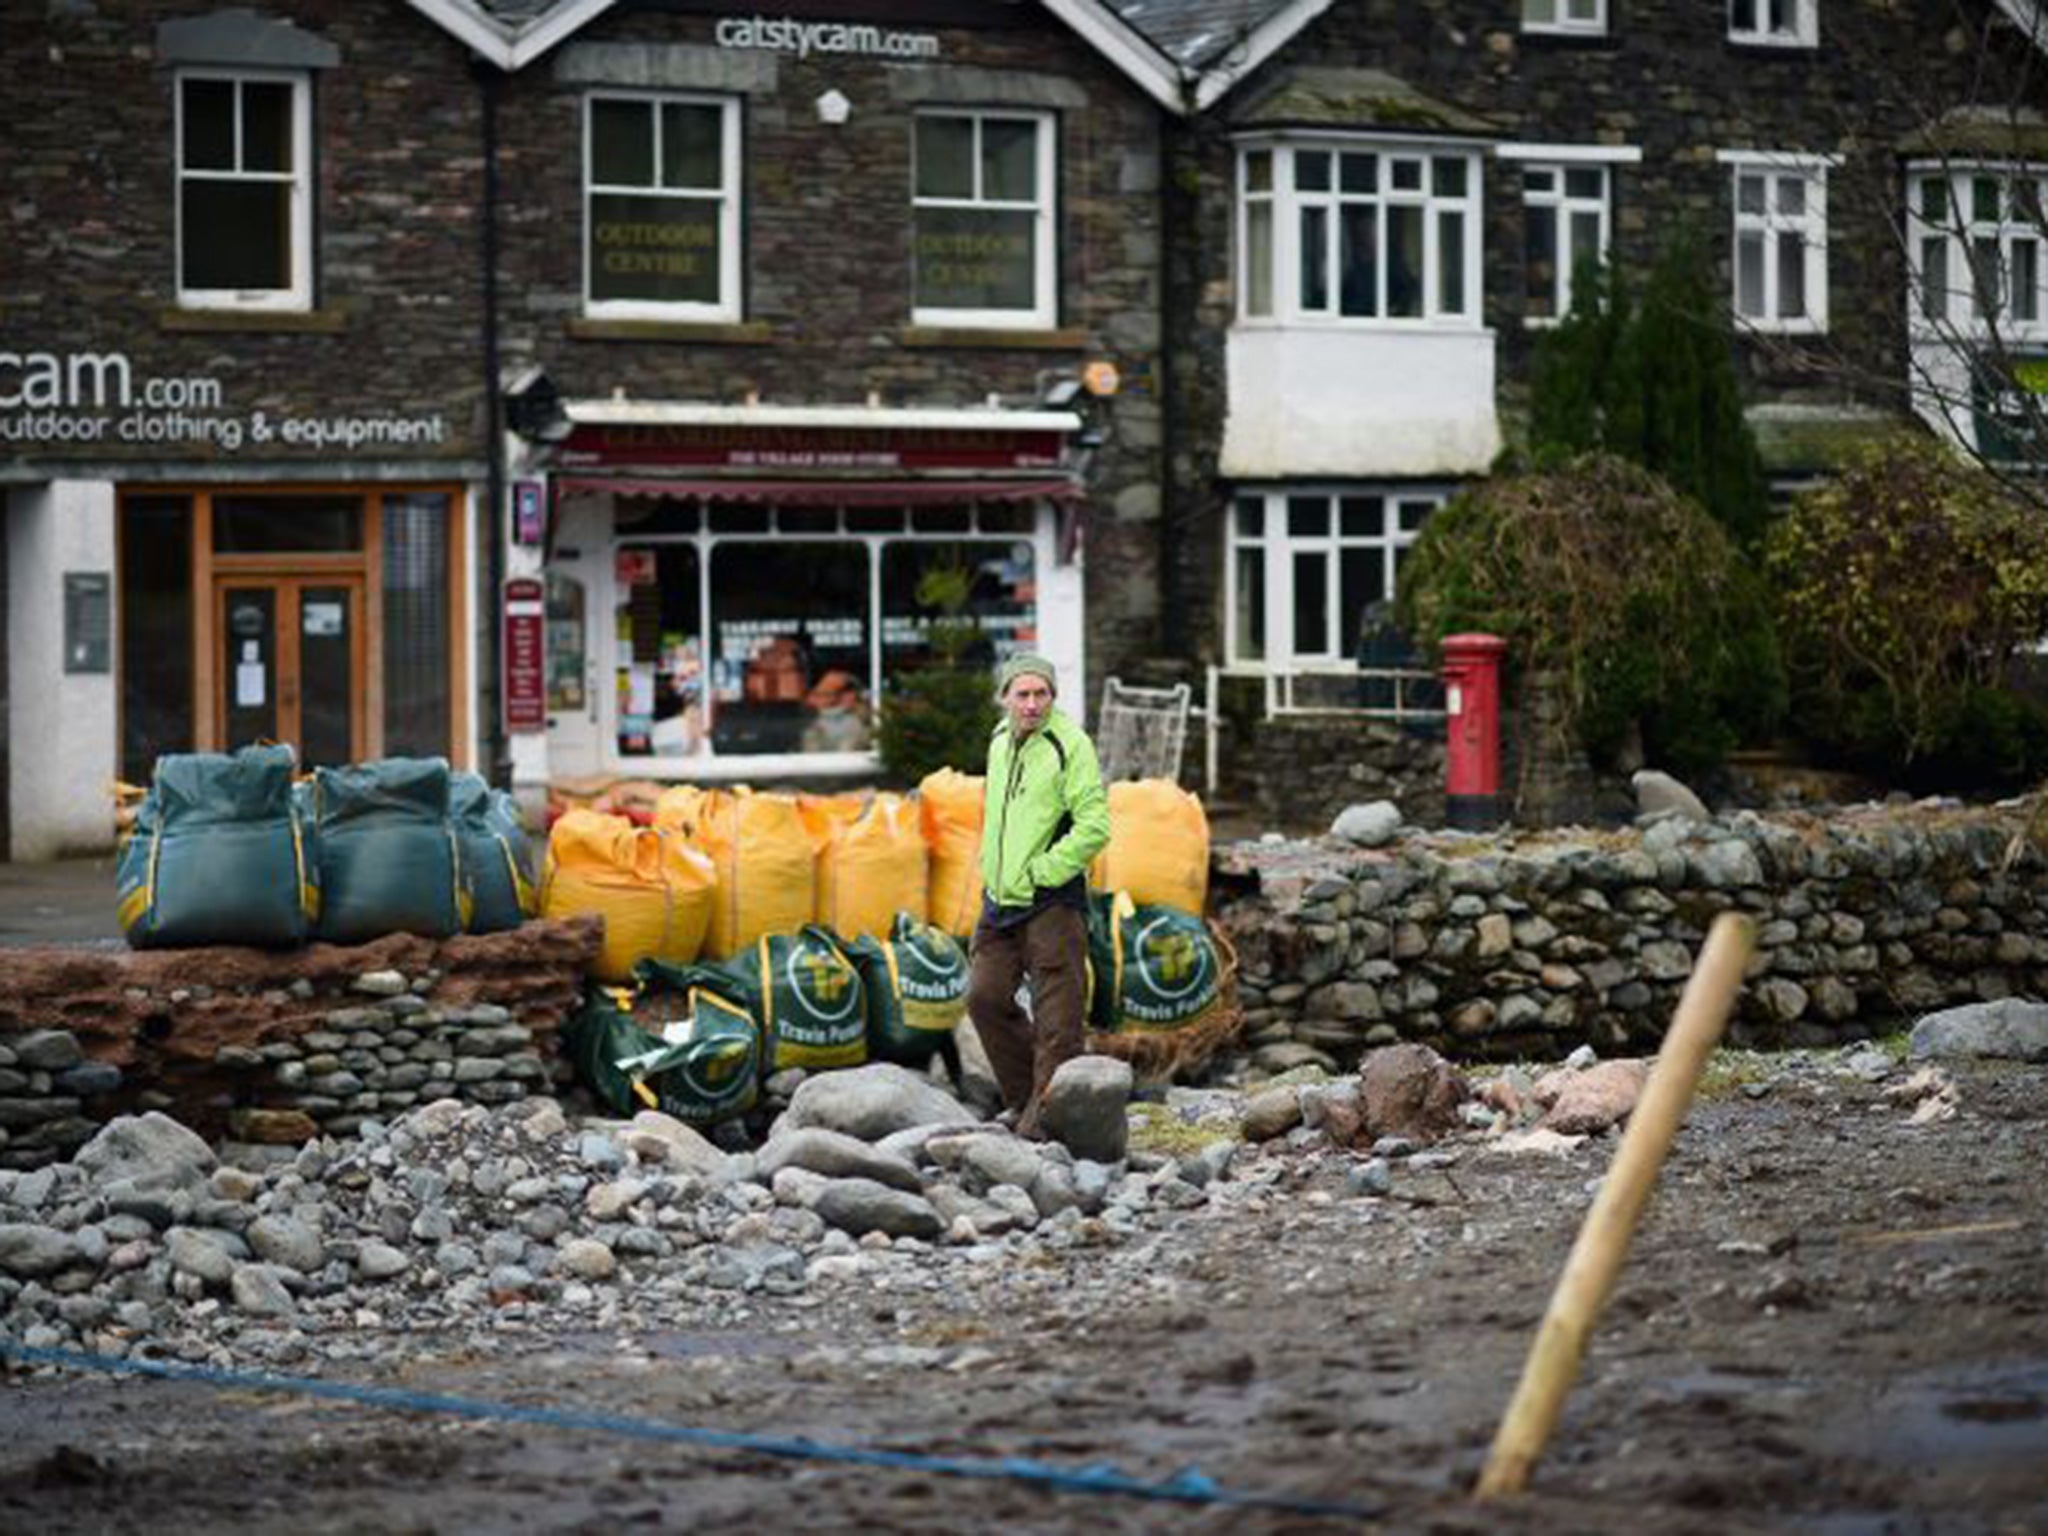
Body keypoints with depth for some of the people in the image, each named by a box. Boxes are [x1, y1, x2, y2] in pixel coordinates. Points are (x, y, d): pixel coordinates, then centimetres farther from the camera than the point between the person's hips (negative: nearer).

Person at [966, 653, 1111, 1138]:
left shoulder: (1070, 745, -12)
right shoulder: (1000, 741, 13)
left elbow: (1095, 826, -18)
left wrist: (1040, 871, -16)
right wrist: (995, 872, 16)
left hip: (1052, 901, -8)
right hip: (1000, 900, 8)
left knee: (1056, 1018, -5)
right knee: (985, 997, 8)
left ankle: (1046, 1114, -2)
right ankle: (1025, 1096, 20)